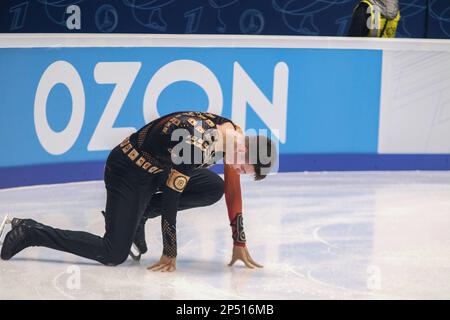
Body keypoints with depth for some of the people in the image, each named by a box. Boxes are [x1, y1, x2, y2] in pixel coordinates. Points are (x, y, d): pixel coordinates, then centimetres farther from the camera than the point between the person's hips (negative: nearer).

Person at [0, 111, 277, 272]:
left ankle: (138, 213, 9)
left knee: (214, 188, 2)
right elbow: (171, 198, -27)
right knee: (113, 254, -12)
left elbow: (233, 193, 2)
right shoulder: (195, 144, -33)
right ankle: (29, 232, -2)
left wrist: (240, 244, 5)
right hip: (129, 170, -9)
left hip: (157, 169, 9)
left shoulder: (233, 135, -7)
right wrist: (170, 254, -18)